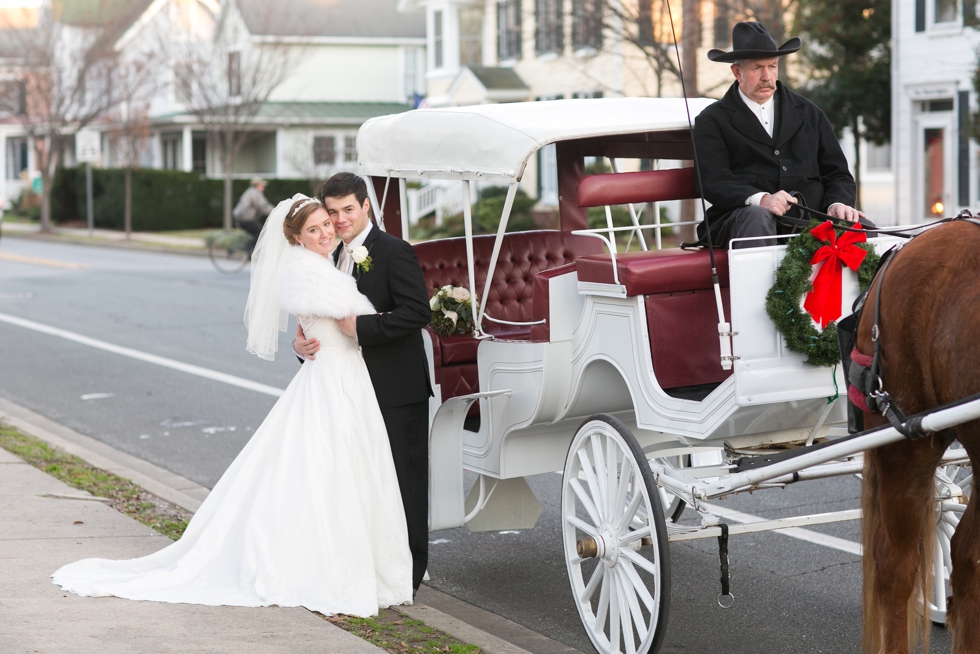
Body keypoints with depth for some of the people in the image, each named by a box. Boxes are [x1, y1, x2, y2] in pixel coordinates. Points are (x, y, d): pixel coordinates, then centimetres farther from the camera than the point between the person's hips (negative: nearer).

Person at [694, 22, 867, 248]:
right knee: (757, 216, -38)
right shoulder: (712, 121, 10)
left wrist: (838, 204, -6)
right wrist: (760, 199, -25)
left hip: (809, 220, 3)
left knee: (864, 230, -27)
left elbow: (837, 173, 19)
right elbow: (714, 181, -5)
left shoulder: (809, 113, 22)